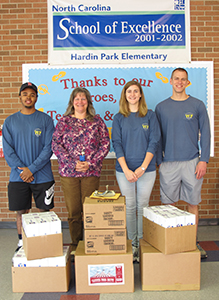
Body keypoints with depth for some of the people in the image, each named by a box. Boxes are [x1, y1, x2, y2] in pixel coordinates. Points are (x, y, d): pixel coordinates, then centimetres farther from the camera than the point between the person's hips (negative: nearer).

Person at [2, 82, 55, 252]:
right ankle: (22, 243, 24)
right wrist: (21, 169, -12)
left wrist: (32, 169, -14)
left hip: (42, 176, -1)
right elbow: (7, 150, 1)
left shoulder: (45, 119, 0)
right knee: (21, 212, 8)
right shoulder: (10, 121, 6)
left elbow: (49, 147, -6)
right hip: (18, 177, 1)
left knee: (44, 211, 6)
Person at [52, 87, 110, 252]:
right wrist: (73, 163, -11)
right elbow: (56, 144, 1)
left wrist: (91, 163, -9)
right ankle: (75, 246, 20)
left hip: (91, 172, 0)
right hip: (68, 172, 1)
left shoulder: (97, 121, 8)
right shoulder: (64, 121, 8)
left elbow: (105, 144, 4)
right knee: (73, 211, 5)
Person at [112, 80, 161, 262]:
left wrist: (143, 167, -12)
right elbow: (117, 144, -1)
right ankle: (132, 243, 19)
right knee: (129, 207, 6)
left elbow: (154, 142, -2)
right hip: (124, 169, 1)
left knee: (142, 207, 6)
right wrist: (126, 170, -12)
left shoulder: (150, 115, 4)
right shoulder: (119, 118, 6)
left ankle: (143, 242, 19)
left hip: (146, 169, 0)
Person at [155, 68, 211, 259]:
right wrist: (159, 161, 4)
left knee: (193, 203, 8)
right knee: (169, 204, 6)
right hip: (169, 163, 1)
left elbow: (205, 134, 3)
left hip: (192, 163, 0)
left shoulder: (197, 105, 4)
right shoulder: (161, 107, 7)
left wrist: (204, 160, -5)